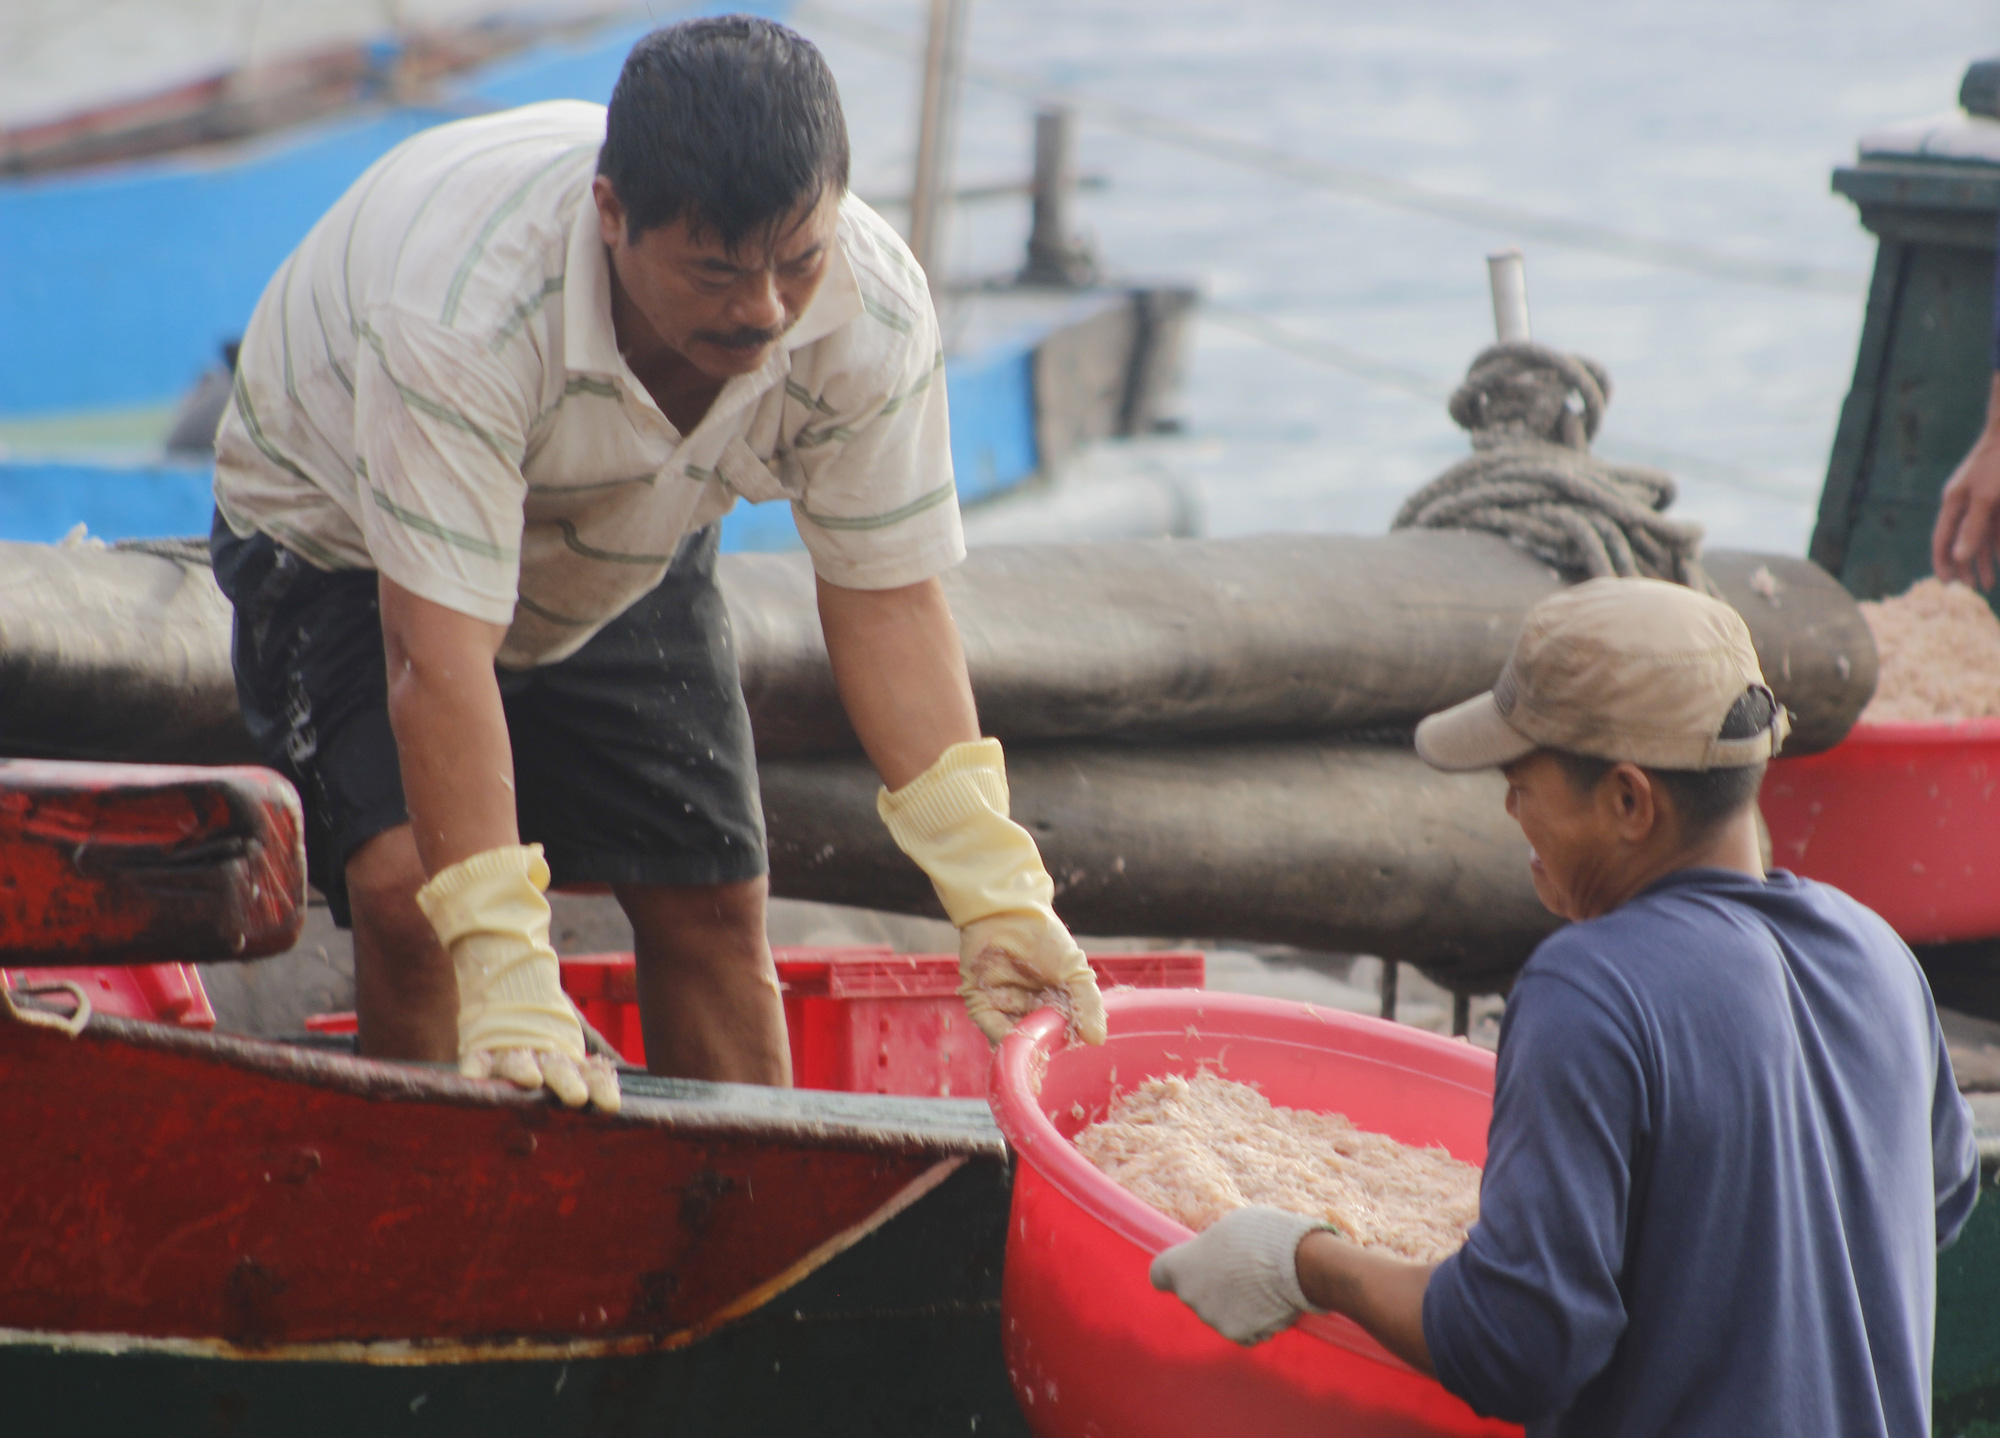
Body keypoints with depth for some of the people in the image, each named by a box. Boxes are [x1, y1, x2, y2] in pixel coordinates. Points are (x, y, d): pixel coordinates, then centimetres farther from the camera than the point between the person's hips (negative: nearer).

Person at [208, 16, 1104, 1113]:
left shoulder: (873, 312, -29)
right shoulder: (460, 307, -44)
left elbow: (887, 603, -21)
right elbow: (437, 654, -44)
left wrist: (996, 894, -31)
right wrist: (508, 986, -50)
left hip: (628, 563, 4)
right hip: (341, 540, -4)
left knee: (712, 903, -2)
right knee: (405, 888, -24)